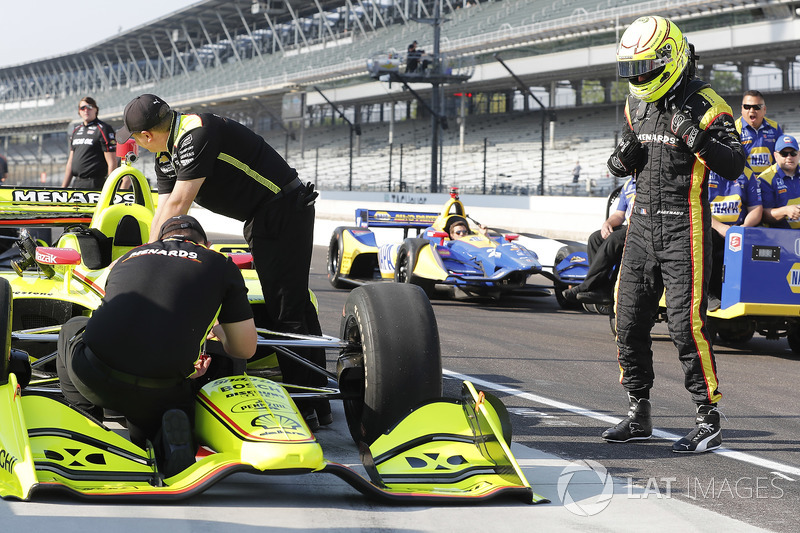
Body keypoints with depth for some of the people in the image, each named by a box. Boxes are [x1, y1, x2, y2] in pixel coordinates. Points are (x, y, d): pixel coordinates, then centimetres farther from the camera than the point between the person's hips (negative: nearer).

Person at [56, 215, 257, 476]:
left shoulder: (125, 259, 25)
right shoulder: (221, 265, 17)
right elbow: (246, 349, 21)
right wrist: (218, 331, 43)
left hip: (92, 378, 2)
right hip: (156, 396, -2)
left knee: (73, 328, 36)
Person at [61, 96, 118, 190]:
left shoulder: (103, 129, -4)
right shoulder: (76, 131, 19)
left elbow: (112, 163, -9)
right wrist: (63, 188, 16)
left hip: (94, 186, -7)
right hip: (76, 184, 7)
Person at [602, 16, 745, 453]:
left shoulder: (704, 104, -10)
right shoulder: (637, 105, 11)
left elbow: (734, 166, -16)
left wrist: (696, 137, -28)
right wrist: (623, 158, -1)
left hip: (684, 228, -7)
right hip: (642, 223, 7)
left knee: (686, 323, -10)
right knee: (629, 321, 8)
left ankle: (709, 421, -1)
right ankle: (638, 414, 21)